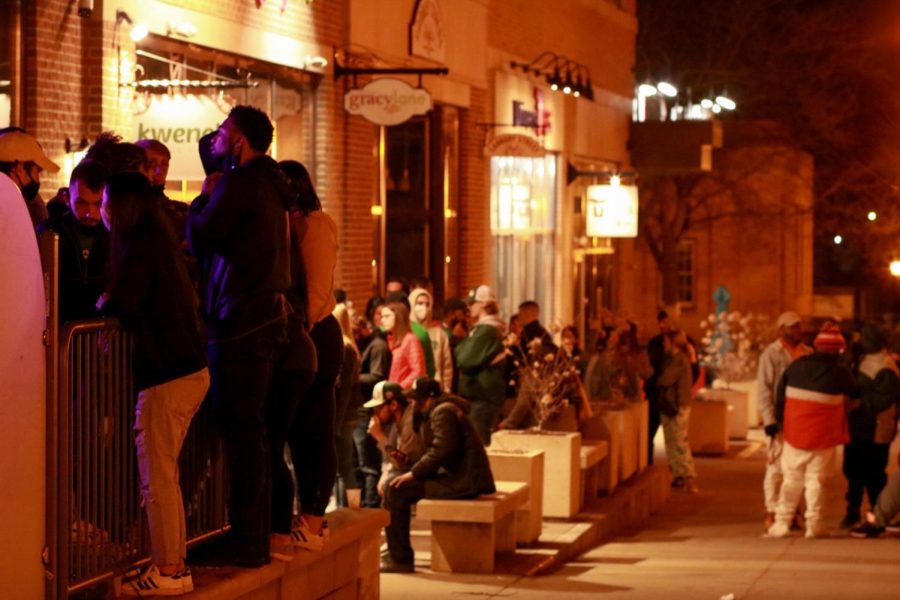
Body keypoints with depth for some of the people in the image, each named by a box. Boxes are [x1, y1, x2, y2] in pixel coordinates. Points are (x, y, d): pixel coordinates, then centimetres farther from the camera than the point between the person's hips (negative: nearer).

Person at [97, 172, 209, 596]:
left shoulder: (140, 245, -11)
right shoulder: (160, 240, 16)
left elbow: (119, 303, -17)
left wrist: (102, 302, 2)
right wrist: (114, 304, 7)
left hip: (166, 377, -9)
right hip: (191, 370, 9)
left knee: (157, 478, -3)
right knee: (165, 475, 15)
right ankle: (175, 565, 18)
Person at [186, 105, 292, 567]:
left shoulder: (238, 183, -11)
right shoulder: (267, 185, 18)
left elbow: (199, 239, -13)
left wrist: (205, 196, 2)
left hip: (242, 321, -10)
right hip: (268, 317, 10)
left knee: (241, 430, -8)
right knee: (250, 430, 13)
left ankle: (245, 540, -7)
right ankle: (254, 535, 18)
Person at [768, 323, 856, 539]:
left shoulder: (795, 367, 0)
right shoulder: (841, 373, -8)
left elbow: (780, 398, 4)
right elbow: (847, 402, 5)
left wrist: (780, 421, 13)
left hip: (794, 432, 3)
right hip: (824, 434, -3)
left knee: (791, 479, 11)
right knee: (816, 480, 5)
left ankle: (782, 523, 7)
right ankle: (814, 525, 3)